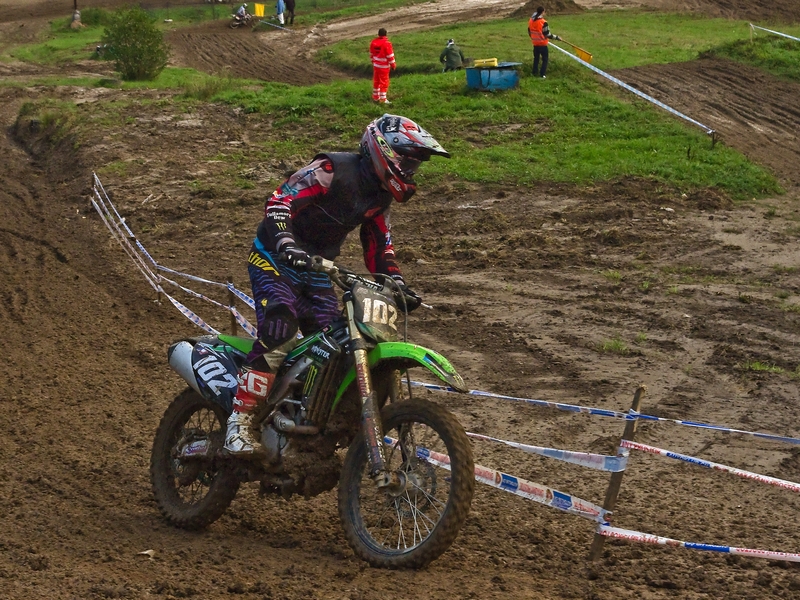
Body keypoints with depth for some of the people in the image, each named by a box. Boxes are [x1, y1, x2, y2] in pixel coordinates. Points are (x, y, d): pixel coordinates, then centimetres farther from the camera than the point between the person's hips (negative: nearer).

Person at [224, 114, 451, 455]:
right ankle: (239, 422, -24)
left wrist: (397, 285, 1)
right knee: (279, 331, -26)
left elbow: (379, 247, 16)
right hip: (274, 261, -8)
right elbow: (280, 201, -27)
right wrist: (287, 244, -43)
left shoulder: (380, 195, 7)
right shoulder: (333, 170, -19)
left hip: (317, 272, 8)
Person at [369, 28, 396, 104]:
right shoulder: (386, 43, -20)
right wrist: (393, 65, -4)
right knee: (384, 82, 1)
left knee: (376, 81, 18)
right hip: (384, 66, -6)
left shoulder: (373, 42, 0)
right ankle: (383, 99, 3)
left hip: (375, 65, 6)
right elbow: (390, 56, -16)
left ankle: (375, 97, 28)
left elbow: (371, 54, 11)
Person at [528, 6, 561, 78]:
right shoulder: (543, 22, -22)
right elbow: (547, 34, -19)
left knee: (536, 58, 20)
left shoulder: (531, 21, -1)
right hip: (543, 44, -6)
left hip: (535, 44, 6)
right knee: (545, 59, 5)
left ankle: (535, 72, 24)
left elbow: (529, 32, 10)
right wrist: (557, 37, -7)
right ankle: (542, 74, 1)